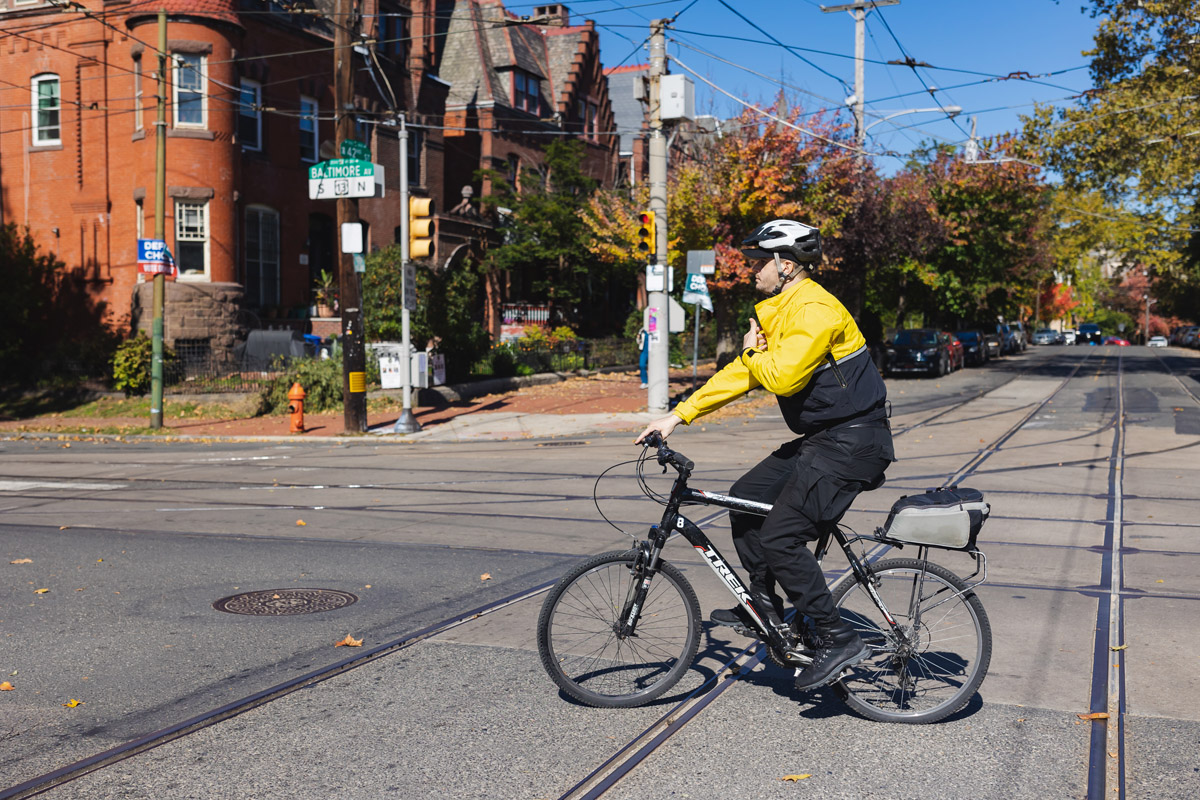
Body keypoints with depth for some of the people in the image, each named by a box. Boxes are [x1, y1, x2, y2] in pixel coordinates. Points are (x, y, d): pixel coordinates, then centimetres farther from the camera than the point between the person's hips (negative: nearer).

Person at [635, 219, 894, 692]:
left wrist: (754, 352, -6)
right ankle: (763, 603, 24)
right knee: (745, 498, 12)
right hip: (820, 438, 10)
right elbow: (742, 372, 16)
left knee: (779, 536, -15)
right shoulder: (780, 311, 14)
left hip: (852, 442, -10)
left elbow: (782, 377, -29)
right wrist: (678, 416, 11)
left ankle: (837, 640, -5)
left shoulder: (815, 310, -19)